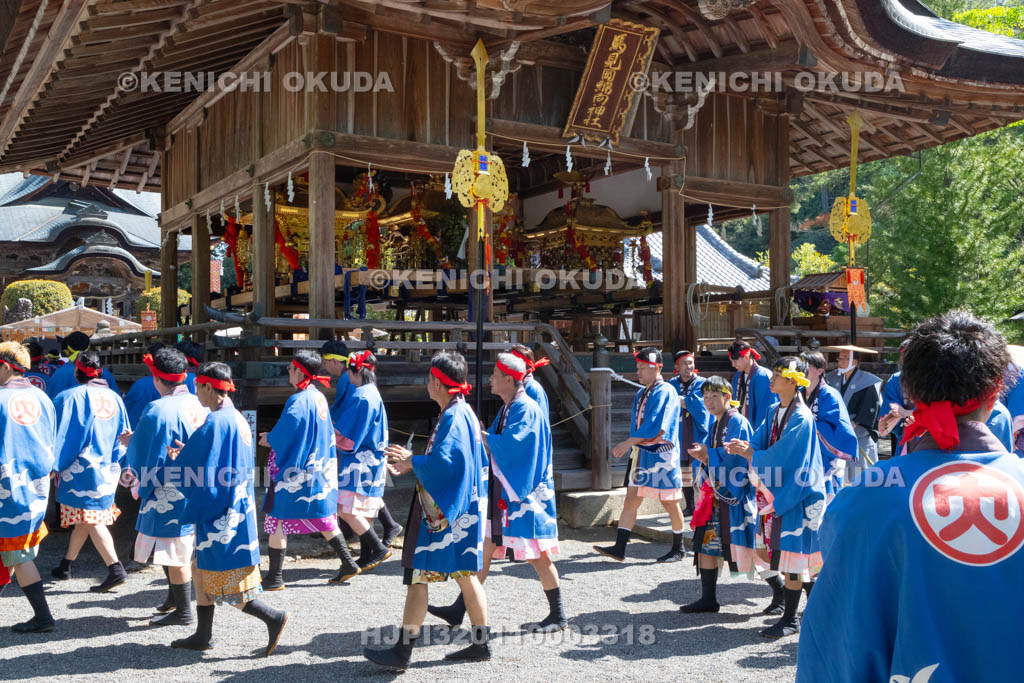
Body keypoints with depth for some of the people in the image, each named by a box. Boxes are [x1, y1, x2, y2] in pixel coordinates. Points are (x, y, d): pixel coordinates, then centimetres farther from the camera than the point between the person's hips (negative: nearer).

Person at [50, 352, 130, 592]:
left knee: (91, 520, -4)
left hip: (80, 467, -6)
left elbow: (62, 436, -9)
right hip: (107, 469, 6)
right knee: (85, 518, 16)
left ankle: (115, 569, -14)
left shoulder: (69, 398, -9)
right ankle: (66, 565, 31)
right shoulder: (115, 398, 5)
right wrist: (115, 463, 17)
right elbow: (123, 437, 9)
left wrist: (55, 467, -4)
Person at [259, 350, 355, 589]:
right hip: (318, 470, 9)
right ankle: (348, 563, 18)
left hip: (294, 470, -8)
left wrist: (269, 438, -6)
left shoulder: (299, 401, -18)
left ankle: (274, 578, 7)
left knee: (277, 519, 2)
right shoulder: (319, 397, 8)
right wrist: (274, 435, 16)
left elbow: (284, 433, -26)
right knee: (322, 518, 17)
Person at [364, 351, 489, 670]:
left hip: (444, 512, -10)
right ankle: (481, 643, 20)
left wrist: (412, 461, -12)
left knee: (417, 575, -3)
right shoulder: (463, 412, 12)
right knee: (465, 575, 14)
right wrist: (413, 464, 11)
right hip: (461, 509, 10)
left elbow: (443, 463, -27)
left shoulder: (453, 417, -18)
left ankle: (402, 651, 4)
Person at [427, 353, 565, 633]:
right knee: (484, 549, 10)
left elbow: (512, 444, -27)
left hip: (524, 494, -9)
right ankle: (459, 610, 16)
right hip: (502, 491, 9)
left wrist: (481, 436, -18)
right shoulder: (506, 409, 12)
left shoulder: (527, 409, -16)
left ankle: (558, 616, 14)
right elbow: (495, 444, 18)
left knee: (537, 556, 0)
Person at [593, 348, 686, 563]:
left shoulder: (666, 392, -12)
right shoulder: (641, 394, 13)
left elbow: (655, 427, -22)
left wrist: (628, 443, -24)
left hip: (662, 456, -8)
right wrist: (631, 448, 15)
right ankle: (619, 548, 0)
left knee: (670, 504, 5)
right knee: (630, 501, 1)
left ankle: (678, 549, 19)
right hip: (642, 454, 8)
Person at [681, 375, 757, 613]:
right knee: (706, 543, 8)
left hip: (735, 494, -9)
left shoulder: (737, 422, -10)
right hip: (717, 493, 9)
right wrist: (703, 456, -3)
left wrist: (708, 454, -15)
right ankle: (708, 599, 17)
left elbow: (737, 457, -19)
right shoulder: (715, 424, 16)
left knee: (742, 545, -7)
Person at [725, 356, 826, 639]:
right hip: (779, 492, 8)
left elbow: (780, 457, -21)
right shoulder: (775, 411, 10)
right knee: (794, 555, 14)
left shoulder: (801, 417, -17)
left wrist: (750, 454, -11)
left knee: (793, 555, -1)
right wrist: (744, 446, -10)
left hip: (795, 495, -8)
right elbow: (760, 442, 11)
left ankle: (790, 619, 8)